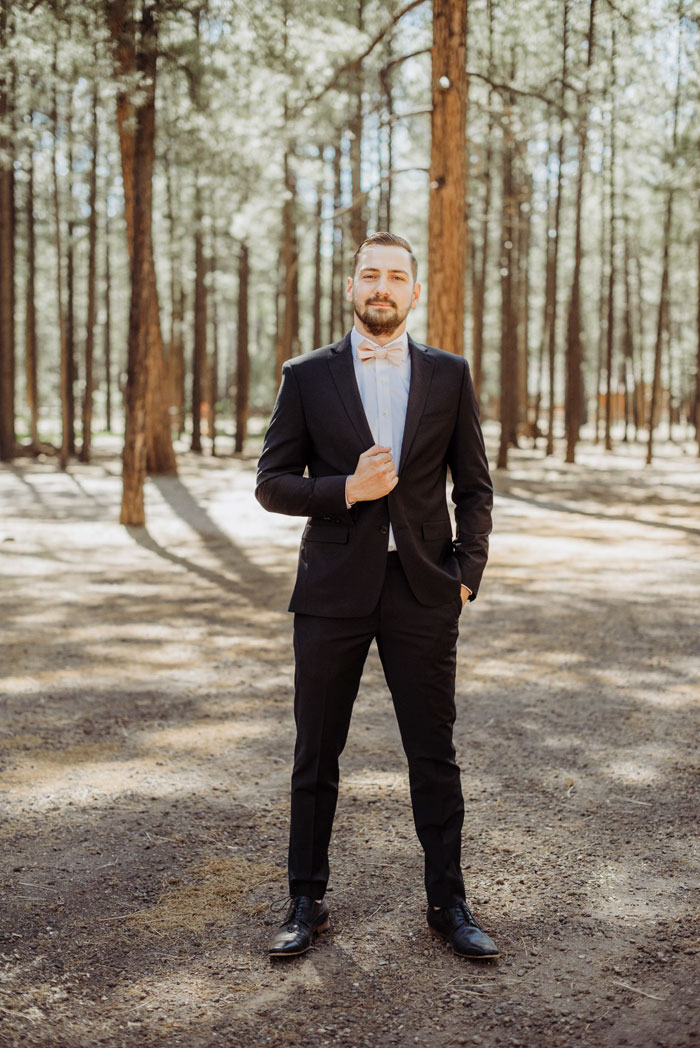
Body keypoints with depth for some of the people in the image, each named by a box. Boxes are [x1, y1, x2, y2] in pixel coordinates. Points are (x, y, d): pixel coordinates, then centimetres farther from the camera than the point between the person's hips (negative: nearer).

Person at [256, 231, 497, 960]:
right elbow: (272, 484, 1)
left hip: (422, 594, 1)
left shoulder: (449, 376, 6)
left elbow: (473, 486, 8)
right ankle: (307, 904, 21)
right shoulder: (307, 377, 3)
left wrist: (467, 575, -2)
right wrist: (347, 489, -15)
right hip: (333, 591, 0)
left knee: (434, 755, 6)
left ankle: (447, 904, 20)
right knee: (316, 755, 7)